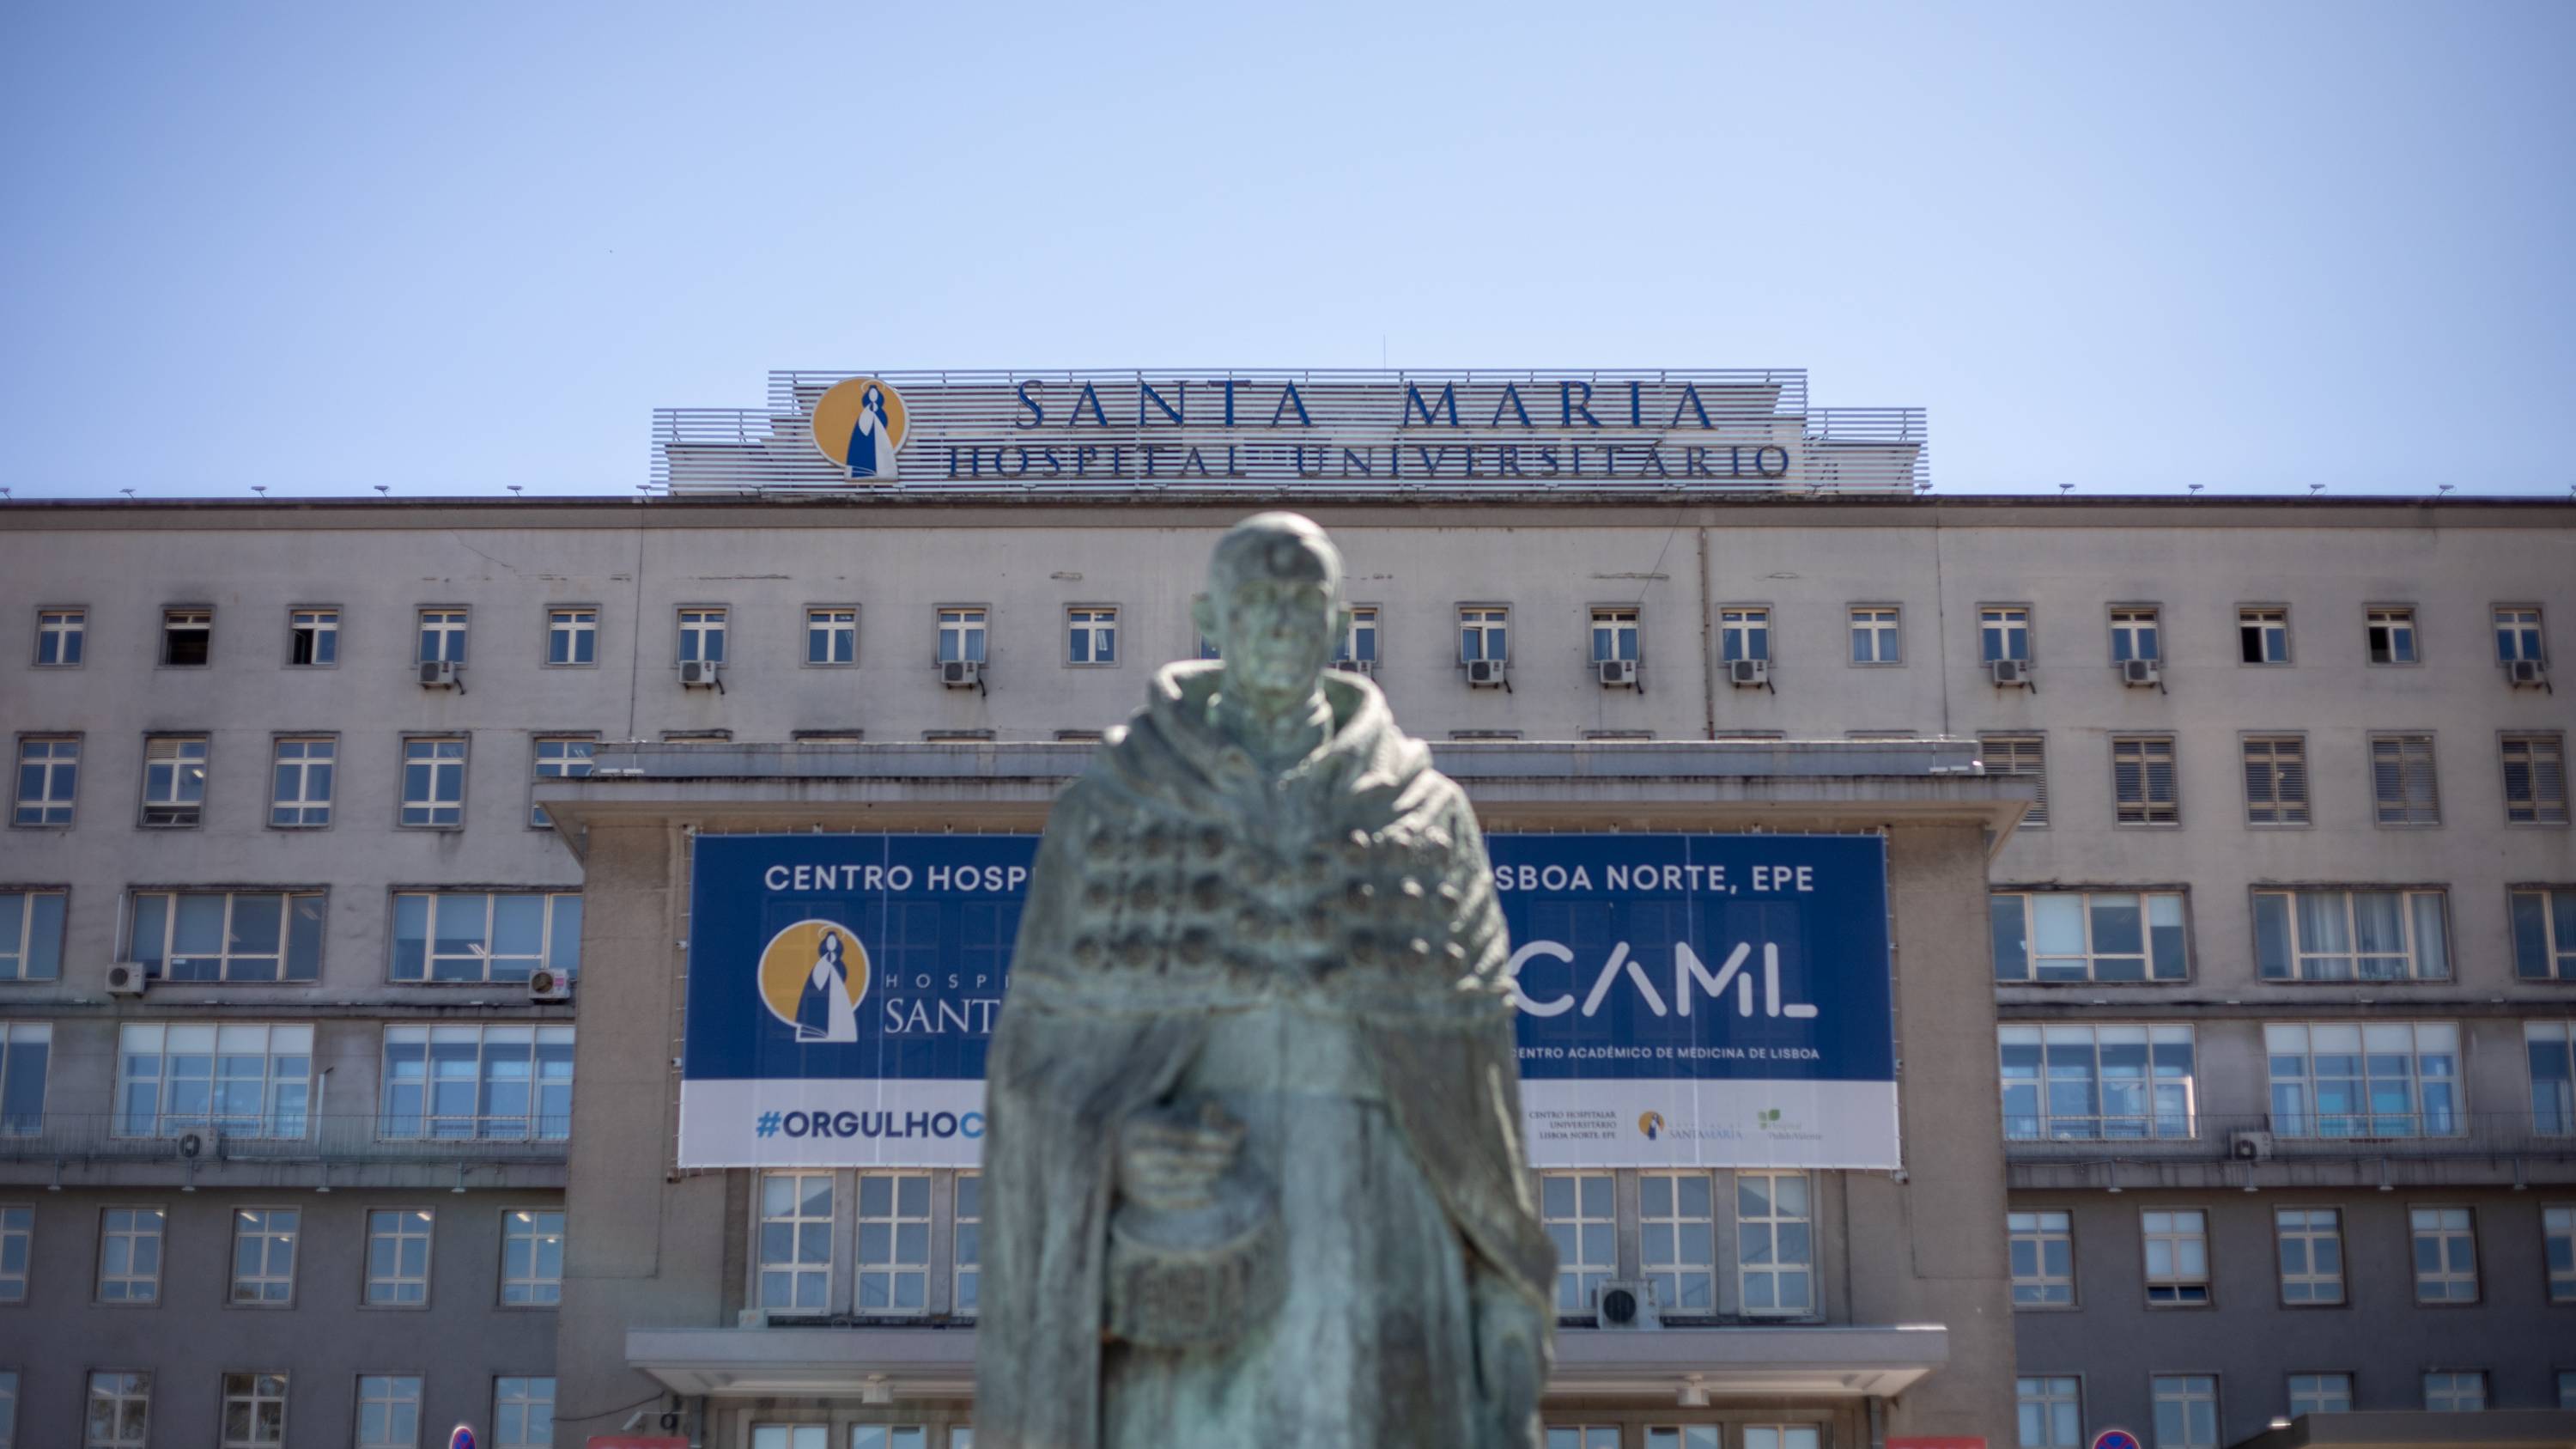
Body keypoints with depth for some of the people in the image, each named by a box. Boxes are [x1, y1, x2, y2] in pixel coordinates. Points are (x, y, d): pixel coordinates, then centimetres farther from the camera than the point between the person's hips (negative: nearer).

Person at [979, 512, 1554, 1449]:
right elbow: (1040, 1067, 5)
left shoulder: (1427, 818, 7)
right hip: (1193, 1291, 0)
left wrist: (1509, 1327, 1)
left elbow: (1477, 1082, 7)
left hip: (1375, 1274, 0)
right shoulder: (1105, 813, 6)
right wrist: (1121, 1150, -18)